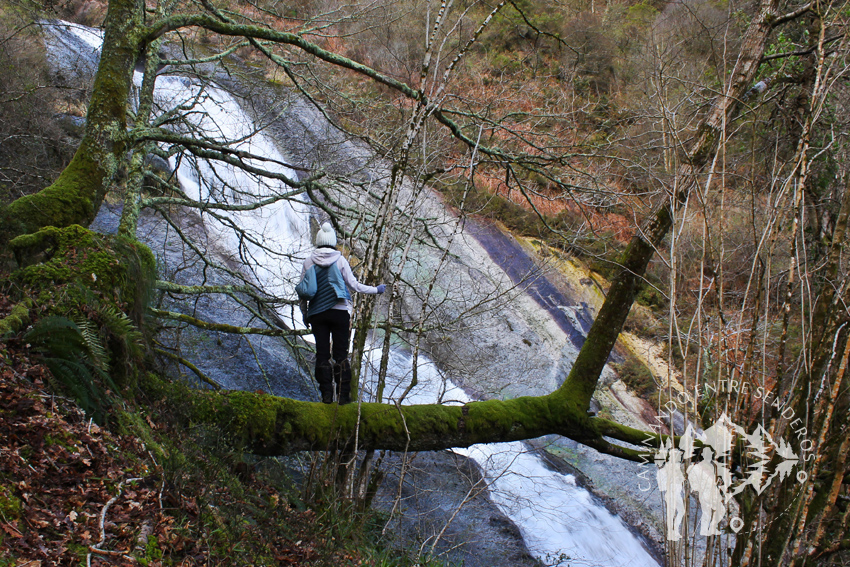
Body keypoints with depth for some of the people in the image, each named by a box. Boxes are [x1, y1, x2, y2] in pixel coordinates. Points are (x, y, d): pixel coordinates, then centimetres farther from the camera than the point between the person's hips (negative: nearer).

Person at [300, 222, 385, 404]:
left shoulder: (309, 261, 2)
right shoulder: (340, 260, -2)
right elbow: (354, 284, -1)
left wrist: (304, 314, 15)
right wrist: (376, 289, 13)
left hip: (317, 314, 1)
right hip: (339, 312, -1)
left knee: (322, 355, 5)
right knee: (341, 354, 3)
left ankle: (326, 395, 3)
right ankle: (343, 395, 0)